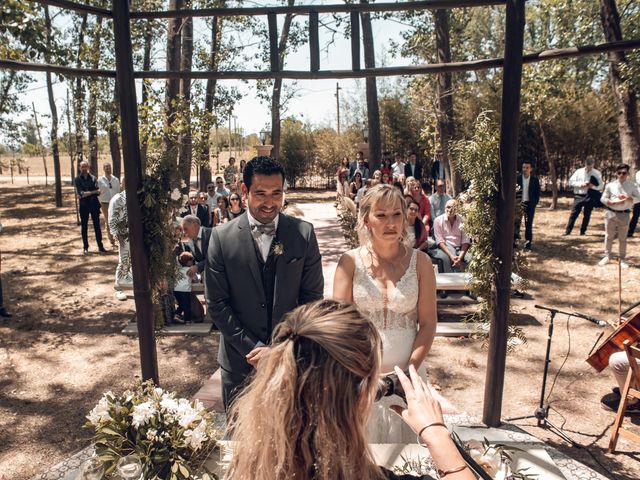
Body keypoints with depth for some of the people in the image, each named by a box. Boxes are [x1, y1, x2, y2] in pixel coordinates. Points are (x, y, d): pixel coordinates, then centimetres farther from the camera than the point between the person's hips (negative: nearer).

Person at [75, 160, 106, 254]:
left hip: (94, 204, 1)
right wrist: (93, 192, -10)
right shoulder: (77, 180, 1)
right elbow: (80, 193, -10)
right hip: (84, 205, -1)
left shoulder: (93, 178, 5)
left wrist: (86, 194, -15)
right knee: (84, 226, 6)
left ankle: (100, 246, 9)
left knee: (97, 225, 3)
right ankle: (85, 247, 14)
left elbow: (98, 191, -6)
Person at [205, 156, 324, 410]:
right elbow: (216, 303, -6)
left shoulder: (303, 233, -7)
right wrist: (253, 349, -11)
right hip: (240, 359, 0)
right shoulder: (222, 237, -8)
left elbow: (312, 296, -4)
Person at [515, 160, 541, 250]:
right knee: (517, 222, -3)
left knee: (529, 224, 4)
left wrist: (535, 203, -3)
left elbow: (537, 192, 4)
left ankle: (528, 242, 9)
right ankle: (516, 239, 6)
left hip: (530, 204, 0)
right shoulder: (517, 178, -2)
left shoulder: (534, 179, 0)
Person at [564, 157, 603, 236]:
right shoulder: (579, 171, 3)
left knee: (587, 215, 9)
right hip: (579, 196, 0)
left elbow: (600, 186, 1)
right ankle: (567, 231, 4)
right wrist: (580, 184, -13)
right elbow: (571, 182, 1)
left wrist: (592, 186, -19)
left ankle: (583, 231, 21)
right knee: (573, 214, -1)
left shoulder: (597, 173, 2)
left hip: (589, 197, 0)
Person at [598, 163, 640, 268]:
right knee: (609, 236, 8)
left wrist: (627, 198, -17)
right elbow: (603, 199, 0)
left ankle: (622, 259, 16)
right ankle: (606, 256, 19)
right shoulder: (610, 185, 0)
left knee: (623, 238, 6)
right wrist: (614, 202, -15)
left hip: (624, 214, 0)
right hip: (611, 213, 0)